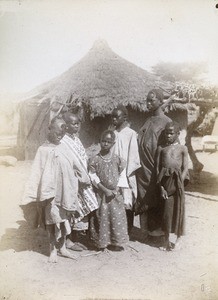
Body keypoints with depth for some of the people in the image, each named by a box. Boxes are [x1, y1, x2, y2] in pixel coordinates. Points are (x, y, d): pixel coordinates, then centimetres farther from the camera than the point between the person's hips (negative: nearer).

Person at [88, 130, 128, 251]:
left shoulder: (118, 159, 0)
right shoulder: (95, 160, -5)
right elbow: (93, 177, -8)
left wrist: (117, 189, -7)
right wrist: (105, 190, -13)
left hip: (115, 194, 2)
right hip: (101, 193, -2)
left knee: (117, 217, 4)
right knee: (101, 217, 4)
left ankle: (116, 242, 17)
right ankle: (101, 242, 17)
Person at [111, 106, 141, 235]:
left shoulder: (131, 134, -7)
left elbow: (133, 157, -9)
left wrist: (126, 173, -11)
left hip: (126, 175, -4)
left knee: (127, 204, 3)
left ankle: (127, 231, 17)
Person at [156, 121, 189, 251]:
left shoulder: (183, 148, 6)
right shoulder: (161, 148, 8)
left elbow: (185, 169, 2)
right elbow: (158, 168, 3)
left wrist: (179, 184, -10)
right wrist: (161, 187, -5)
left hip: (177, 181, -1)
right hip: (165, 182, 1)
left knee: (177, 210, 1)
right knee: (167, 211, 6)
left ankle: (173, 239, 10)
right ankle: (168, 240, 17)